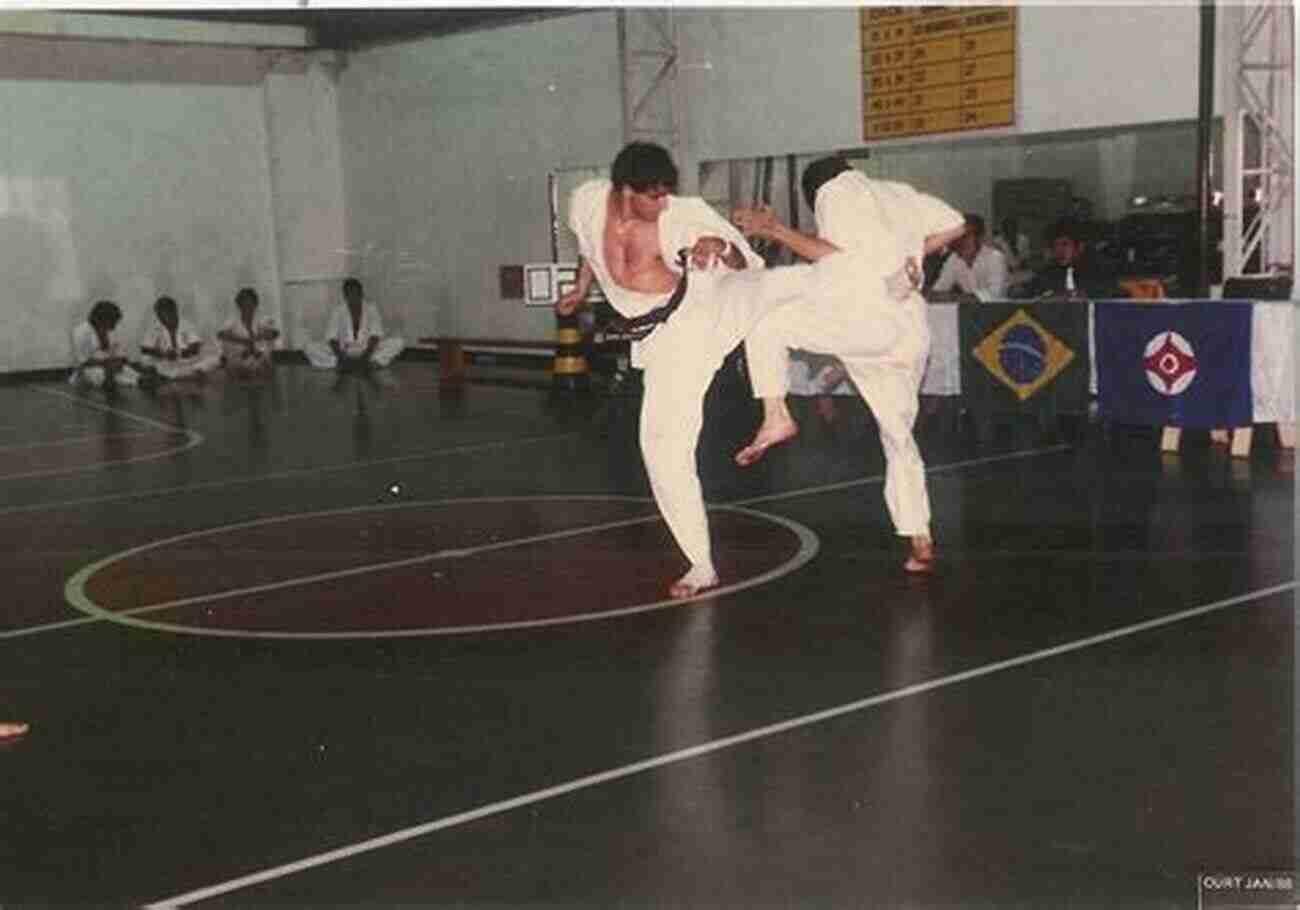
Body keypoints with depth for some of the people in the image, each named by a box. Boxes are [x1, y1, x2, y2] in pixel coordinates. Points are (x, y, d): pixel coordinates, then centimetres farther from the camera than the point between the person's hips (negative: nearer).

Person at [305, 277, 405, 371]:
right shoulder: (338, 311, -8)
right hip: (344, 353, 0)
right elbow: (332, 338, -13)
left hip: (368, 350, 0)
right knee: (310, 347, -23)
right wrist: (341, 357, -30)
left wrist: (366, 356, -29)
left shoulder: (371, 309, -7)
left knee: (398, 342, -23)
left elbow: (375, 335, -14)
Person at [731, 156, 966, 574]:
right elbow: (955, 225, 24)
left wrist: (774, 230, -6)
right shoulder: (898, 194, 27)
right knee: (898, 437, 16)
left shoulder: (837, 194, 6)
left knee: (766, 321, 3)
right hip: (912, 332, 7)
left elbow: (837, 256, -9)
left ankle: (776, 417, -9)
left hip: (868, 317, -7)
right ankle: (921, 543, 14)